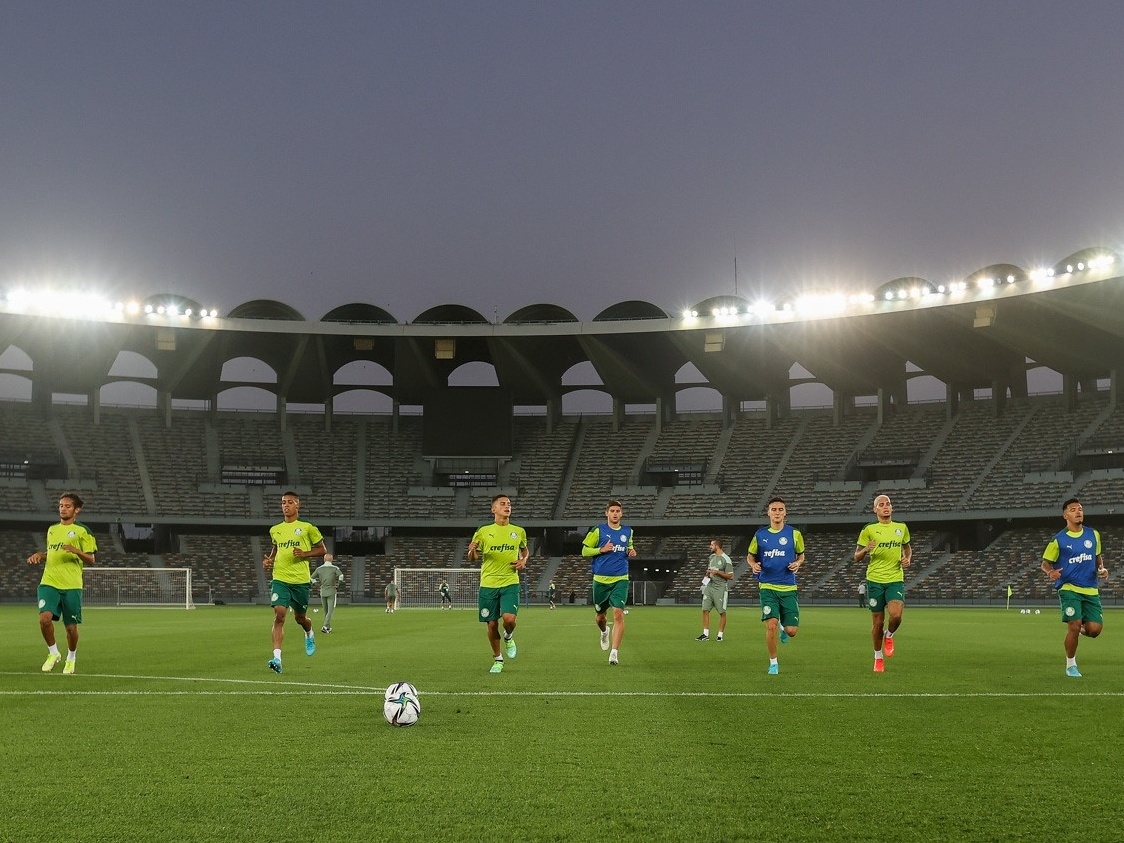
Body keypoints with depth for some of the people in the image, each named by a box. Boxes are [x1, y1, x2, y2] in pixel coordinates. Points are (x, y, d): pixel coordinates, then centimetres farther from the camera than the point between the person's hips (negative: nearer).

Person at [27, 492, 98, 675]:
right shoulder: (52, 529, 16)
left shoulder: (82, 531, 0)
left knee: (71, 627, 2)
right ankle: (53, 653, 4)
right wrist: (39, 555, 9)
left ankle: (71, 658, 28)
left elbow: (91, 560, -3)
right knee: (45, 618, -19)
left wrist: (76, 551, -21)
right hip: (49, 583, 3)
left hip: (72, 585, -3)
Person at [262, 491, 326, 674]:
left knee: (300, 618, 11)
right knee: (279, 615, -15)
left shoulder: (307, 528, 0)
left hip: (301, 580, -2)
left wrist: (305, 554, -12)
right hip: (280, 579, 2)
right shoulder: (275, 530, 11)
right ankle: (277, 658, -20)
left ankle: (309, 634, 48)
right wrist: (268, 560, 9)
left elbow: (322, 549, 5)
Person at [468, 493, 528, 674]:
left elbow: (524, 550, 25)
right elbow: (472, 558, 6)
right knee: (492, 624, 3)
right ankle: (497, 659, 24)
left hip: (510, 583, 0)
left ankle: (509, 638, 16)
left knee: (509, 618, -20)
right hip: (488, 584, 0)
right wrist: (472, 551, -17)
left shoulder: (519, 531, 6)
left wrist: (523, 561, 3)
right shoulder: (483, 532, 2)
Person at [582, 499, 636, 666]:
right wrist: (602, 549, -16)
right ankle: (604, 632, 49)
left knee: (618, 614, -15)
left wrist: (631, 553, 3)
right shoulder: (598, 530, -2)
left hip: (620, 579, 1)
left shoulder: (628, 531, 8)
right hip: (600, 579, -1)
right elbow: (584, 551, -1)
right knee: (600, 615, 13)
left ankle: (614, 652, -11)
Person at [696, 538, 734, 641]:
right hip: (709, 586, 7)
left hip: (720, 589, -7)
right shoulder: (711, 557, 14)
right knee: (705, 610, 1)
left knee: (722, 612, -1)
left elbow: (730, 576, -11)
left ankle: (720, 634, 8)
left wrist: (717, 572, -17)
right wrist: (708, 574, 7)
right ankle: (706, 634, 6)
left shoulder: (726, 559, -10)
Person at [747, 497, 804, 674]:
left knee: (792, 631, -3)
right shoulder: (760, 535, 3)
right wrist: (753, 565, -7)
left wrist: (798, 563, -7)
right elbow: (750, 555, 15)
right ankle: (773, 663, 6)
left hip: (788, 588, 0)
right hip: (767, 587, 0)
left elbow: (801, 554, 15)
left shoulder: (794, 534, 1)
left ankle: (783, 629, 36)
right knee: (771, 625, -14)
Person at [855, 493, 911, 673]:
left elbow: (907, 548, 25)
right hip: (875, 580, -1)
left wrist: (907, 559, 3)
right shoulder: (869, 530, 0)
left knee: (896, 615, -22)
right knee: (877, 622, 4)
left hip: (896, 579, 1)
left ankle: (889, 636, 12)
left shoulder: (901, 528, 8)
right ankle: (878, 658, 23)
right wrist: (866, 550, -19)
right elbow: (857, 557, 3)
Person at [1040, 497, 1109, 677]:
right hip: (1069, 588, -3)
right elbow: (1045, 563, 2)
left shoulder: (1093, 534, 6)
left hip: (1090, 590, 4)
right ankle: (1071, 665, 8)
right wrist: (1050, 572, -21)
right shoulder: (1058, 540, -5)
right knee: (1074, 625, -14)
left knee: (1094, 629, -7)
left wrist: (1101, 568, 0)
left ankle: (1080, 630, 32)